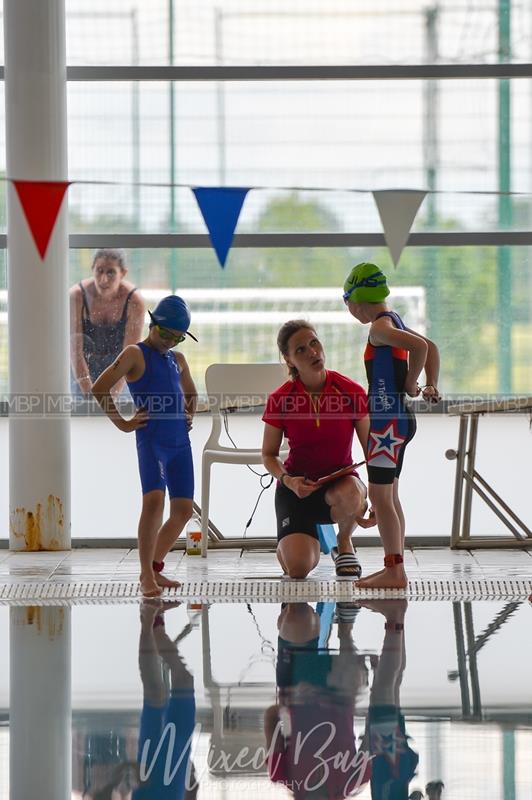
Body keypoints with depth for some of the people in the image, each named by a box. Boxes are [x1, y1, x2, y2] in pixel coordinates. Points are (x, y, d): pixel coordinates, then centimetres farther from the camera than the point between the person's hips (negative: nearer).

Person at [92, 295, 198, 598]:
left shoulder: (178, 360, 18)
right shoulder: (135, 354, -1)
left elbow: (190, 394, 37)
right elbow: (100, 389, -9)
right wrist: (123, 423, -9)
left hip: (180, 442, 7)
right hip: (151, 440, -7)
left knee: (183, 509, 4)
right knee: (154, 499, -22)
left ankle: (156, 566, 19)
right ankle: (146, 574, -17)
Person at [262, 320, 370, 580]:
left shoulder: (351, 392, -9)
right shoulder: (280, 400, -8)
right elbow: (269, 454, 4)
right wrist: (288, 480, -17)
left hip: (340, 482, 0)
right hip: (296, 486, 0)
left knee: (350, 494, -40)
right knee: (298, 569, -22)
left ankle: (344, 542, -3)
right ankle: (300, 541, 19)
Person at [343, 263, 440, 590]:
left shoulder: (379, 327, -15)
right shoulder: (394, 322, 13)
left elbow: (420, 347, -31)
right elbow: (430, 347, 24)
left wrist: (410, 384, -16)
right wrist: (432, 386, 15)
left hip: (388, 421, -10)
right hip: (398, 418, 10)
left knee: (380, 497, -6)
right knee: (389, 496, 14)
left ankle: (395, 572, -5)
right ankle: (395, 568, 19)